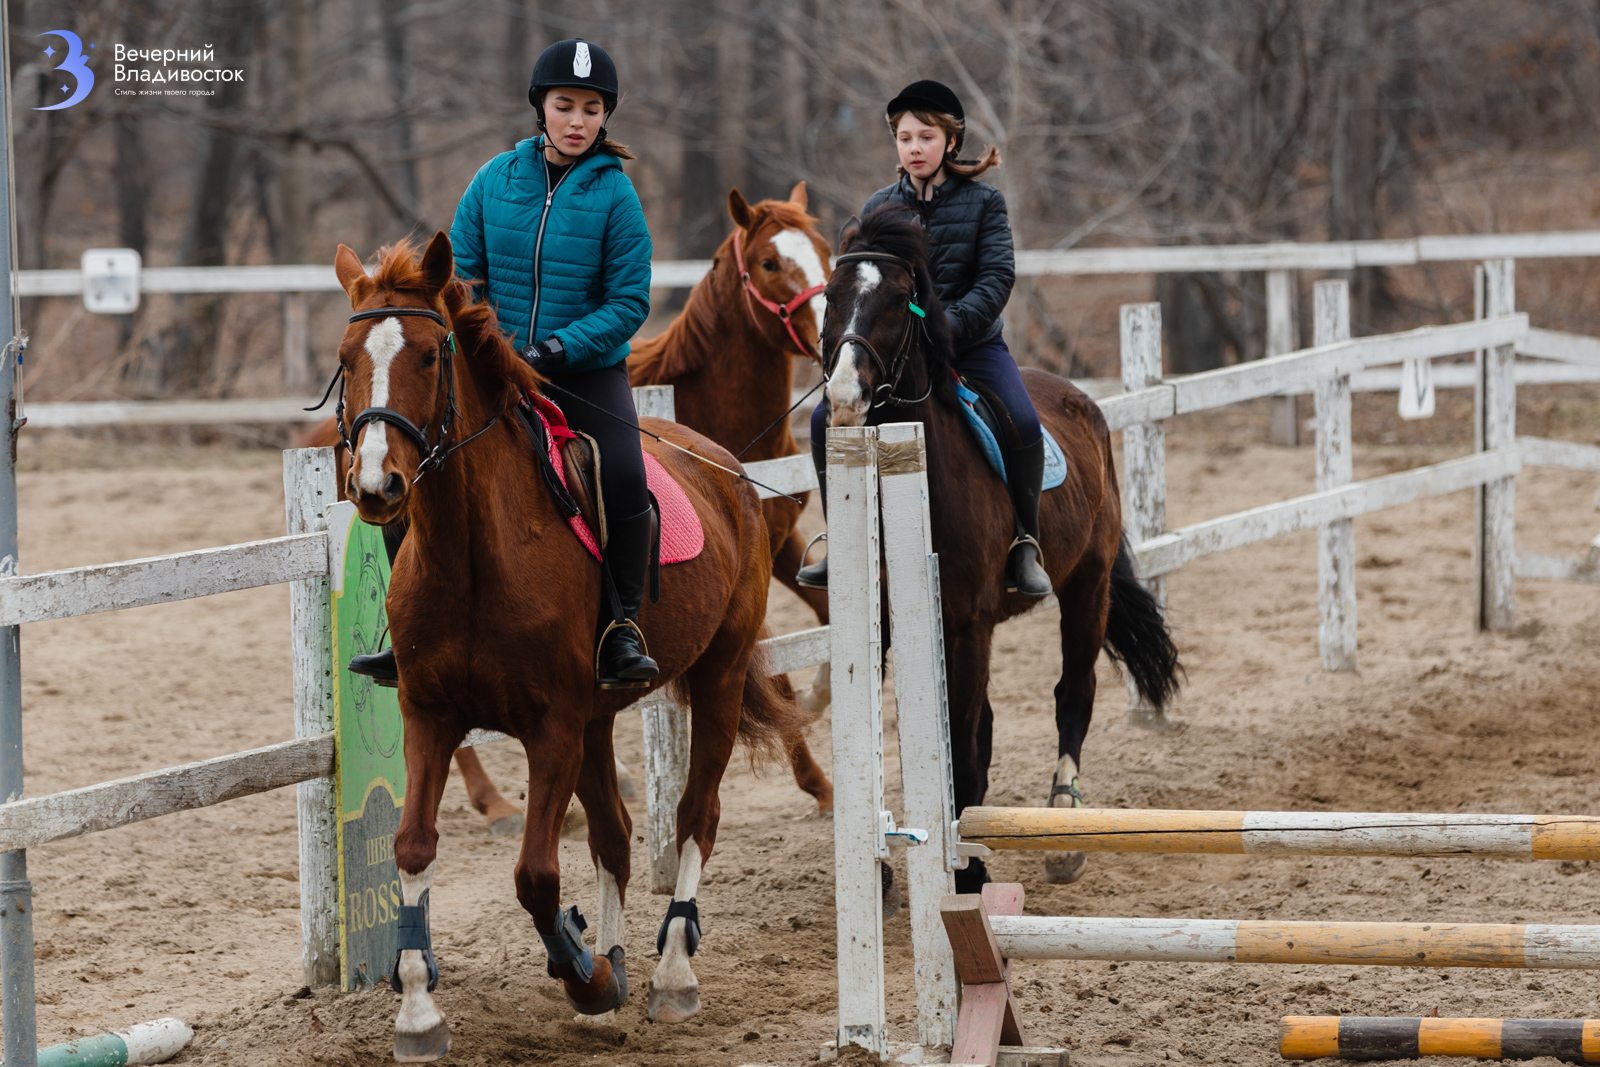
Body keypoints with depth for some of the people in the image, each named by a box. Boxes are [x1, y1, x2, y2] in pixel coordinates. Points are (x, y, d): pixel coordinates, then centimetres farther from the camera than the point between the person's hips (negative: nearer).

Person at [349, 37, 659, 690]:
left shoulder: (614, 194, -4)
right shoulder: (497, 179, 4)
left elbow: (628, 303, -7)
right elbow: (459, 275, 8)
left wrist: (556, 349, -19)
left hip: (589, 372, -3)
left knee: (624, 477, -30)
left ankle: (621, 630, -17)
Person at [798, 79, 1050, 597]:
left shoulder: (983, 203, -1)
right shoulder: (878, 208, 7)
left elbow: (997, 278, -10)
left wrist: (949, 327, -25)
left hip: (973, 343, -2)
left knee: (1024, 426, -27)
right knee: (825, 420, -16)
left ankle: (1022, 545, -7)